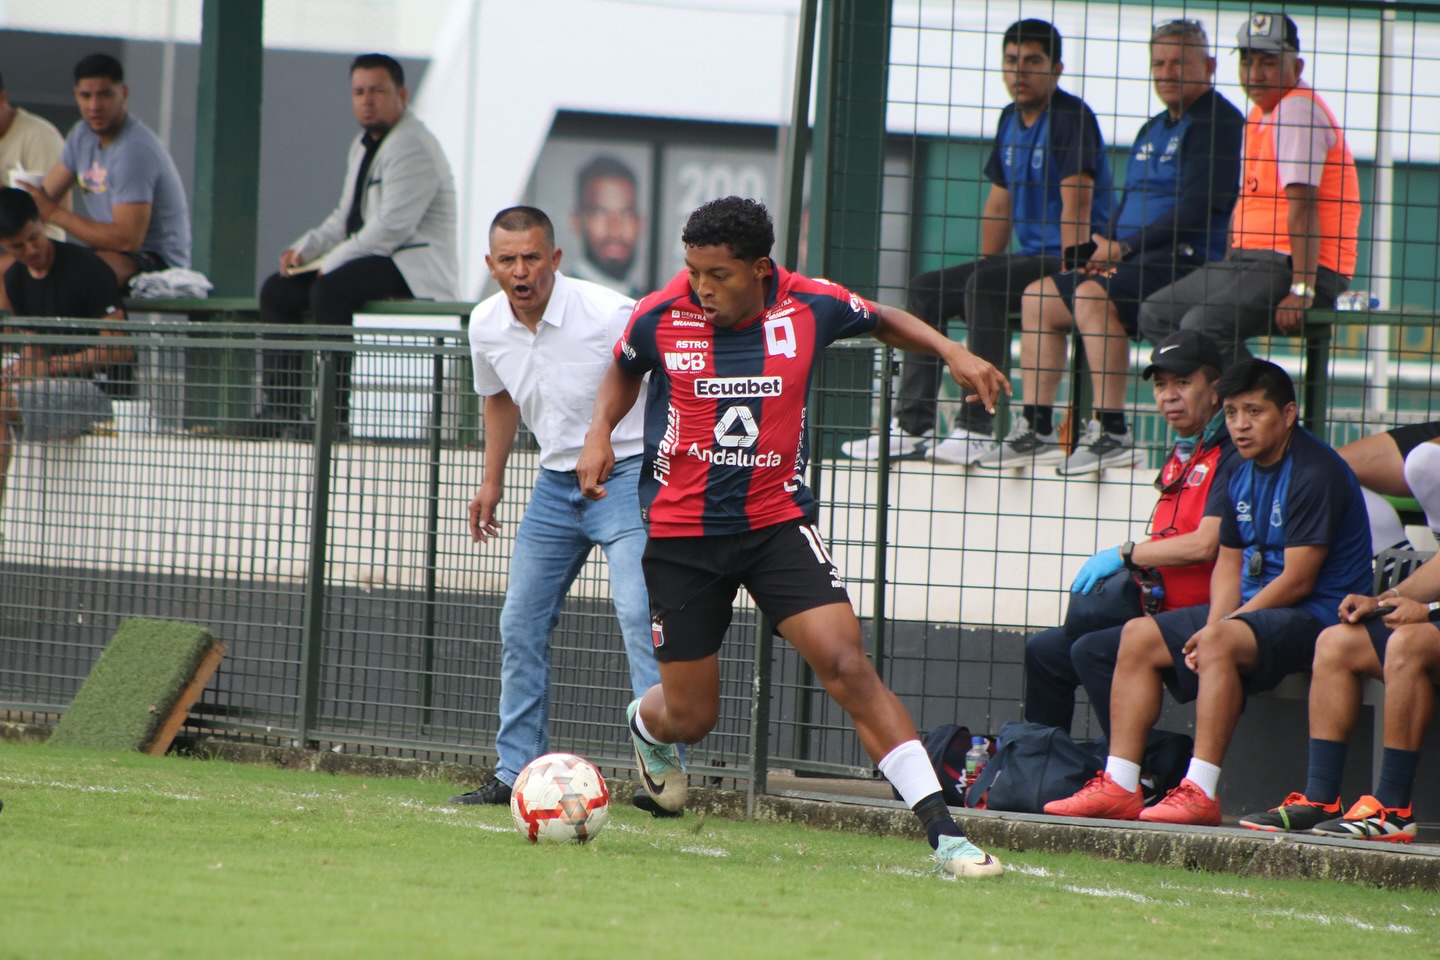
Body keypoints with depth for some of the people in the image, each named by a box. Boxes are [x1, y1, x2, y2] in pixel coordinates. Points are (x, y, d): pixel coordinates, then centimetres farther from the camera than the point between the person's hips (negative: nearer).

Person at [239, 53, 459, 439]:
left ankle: (335, 412, -32)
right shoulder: (363, 145, 18)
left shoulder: (413, 147, -15)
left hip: (417, 270, -10)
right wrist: (305, 248, 3)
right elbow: (345, 218, 22)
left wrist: (331, 262, -19)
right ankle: (281, 406, -6)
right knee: (276, 291, 1)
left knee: (329, 290, -33)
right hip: (373, 260, 10)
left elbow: (392, 228, -23)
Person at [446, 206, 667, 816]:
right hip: (555, 483, 6)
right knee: (520, 626, 5)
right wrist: (492, 481, 19)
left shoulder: (610, 316, -21)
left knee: (639, 613, -21)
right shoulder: (487, 326, -2)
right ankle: (516, 772, 15)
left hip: (628, 473, -6)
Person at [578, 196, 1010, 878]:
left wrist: (951, 351, -1)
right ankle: (645, 726, 48)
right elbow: (625, 369, 14)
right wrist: (600, 430, -3)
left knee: (846, 664, -18)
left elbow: (883, 321, 14)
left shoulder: (810, 306, -9)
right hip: (681, 532, 0)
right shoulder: (660, 317, -10)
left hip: (778, 521, 0)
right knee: (690, 716, 7)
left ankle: (942, 832, -19)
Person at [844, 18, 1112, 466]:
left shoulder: (1071, 117, -12)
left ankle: (977, 425, -34)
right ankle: (911, 425, -4)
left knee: (985, 285, -32)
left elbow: (1077, 201, -20)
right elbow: (1000, 202, 20)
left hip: (1070, 261, -9)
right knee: (926, 290, 2)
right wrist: (983, 272, 13)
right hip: (1032, 257, 9)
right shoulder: (1011, 120, 15)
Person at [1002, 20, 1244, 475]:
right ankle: (1038, 431, 5)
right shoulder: (1153, 130, 22)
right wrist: (1106, 245, 3)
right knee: (1038, 297, 7)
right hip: (1136, 264, 10)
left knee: (1093, 296, -31)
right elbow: (1130, 202, 26)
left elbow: (1199, 208, -18)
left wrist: (1124, 247, -17)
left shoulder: (1217, 122, -9)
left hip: (1192, 261, -10)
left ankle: (1112, 433, -31)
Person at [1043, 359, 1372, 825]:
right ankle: (1119, 786, -6)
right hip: (1255, 608, 10)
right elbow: (1229, 563, 15)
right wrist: (1215, 622, -7)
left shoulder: (1315, 472, -16)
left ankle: (1201, 793, -41)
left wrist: (1219, 628, -16)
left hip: (1315, 614, -10)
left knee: (1223, 641, -36)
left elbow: (1297, 580, -19)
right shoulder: (1242, 477, 13)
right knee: (1139, 636, 2)